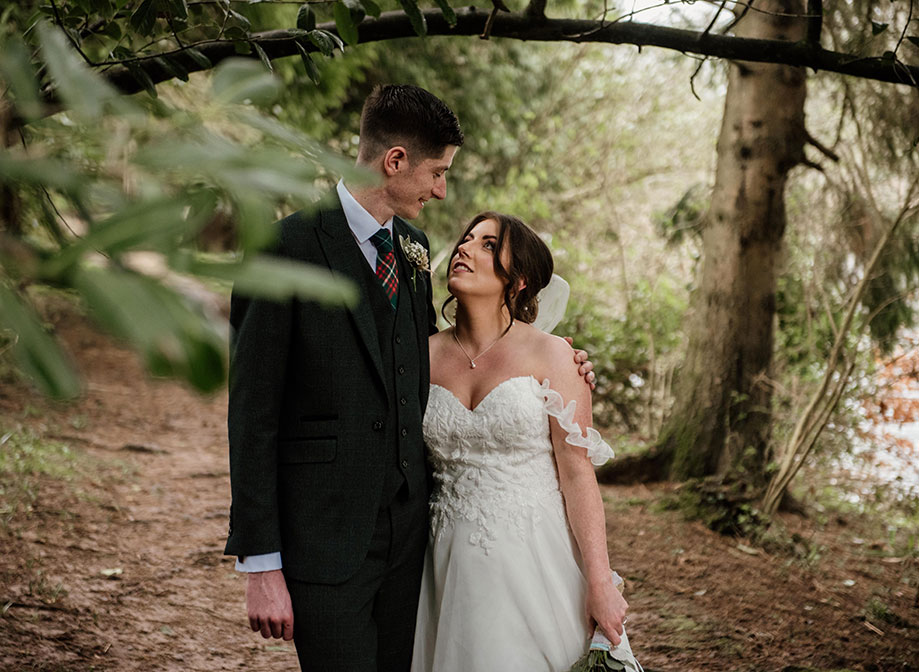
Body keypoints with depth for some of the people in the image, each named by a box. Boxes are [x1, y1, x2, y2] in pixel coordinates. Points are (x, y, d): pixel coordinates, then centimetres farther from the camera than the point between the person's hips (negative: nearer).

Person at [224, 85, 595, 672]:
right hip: (324, 534, -7)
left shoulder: (412, 245, 10)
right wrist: (262, 565, -14)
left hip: (407, 528, 7)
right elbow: (252, 414, -12)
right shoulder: (286, 249, -12)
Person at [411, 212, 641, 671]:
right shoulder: (427, 355, 4)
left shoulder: (550, 354, -6)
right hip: (452, 562, 3)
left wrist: (601, 585, -12)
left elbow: (578, 474, -8)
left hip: (536, 560, -3)